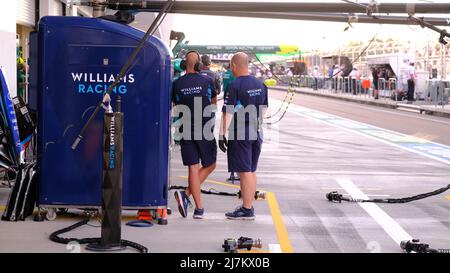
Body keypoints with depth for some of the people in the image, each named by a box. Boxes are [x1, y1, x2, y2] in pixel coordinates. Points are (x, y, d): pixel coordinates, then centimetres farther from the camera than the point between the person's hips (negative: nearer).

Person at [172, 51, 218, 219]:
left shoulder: (177, 84, 0)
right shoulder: (207, 81, -4)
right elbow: (214, 102, 13)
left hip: (185, 131, 3)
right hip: (205, 130, -2)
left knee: (193, 167, 4)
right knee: (209, 166, 10)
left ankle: (199, 208, -1)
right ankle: (186, 194, -6)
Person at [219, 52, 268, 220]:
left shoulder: (234, 87, -13)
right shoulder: (260, 85, 9)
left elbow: (227, 113, -15)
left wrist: (222, 135, -10)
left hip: (239, 135, -7)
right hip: (257, 134, 7)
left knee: (245, 172, -4)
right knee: (251, 171, 14)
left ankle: (247, 211, -1)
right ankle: (249, 206, 22)